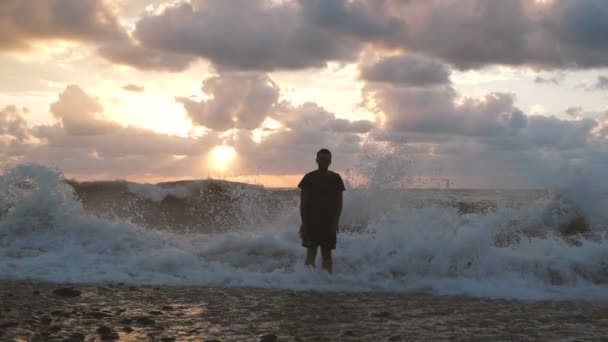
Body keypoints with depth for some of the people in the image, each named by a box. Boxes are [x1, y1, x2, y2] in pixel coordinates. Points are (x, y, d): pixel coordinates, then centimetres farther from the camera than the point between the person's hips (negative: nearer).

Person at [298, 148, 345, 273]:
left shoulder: (336, 179, 6)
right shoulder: (309, 178, 0)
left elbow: (339, 202, 5)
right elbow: (303, 203, -1)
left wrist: (335, 222, -6)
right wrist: (304, 223, -8)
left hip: (329, 223, 2)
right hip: (312, 222, -2)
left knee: (327, 254, 5)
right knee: (311, 254, -3)